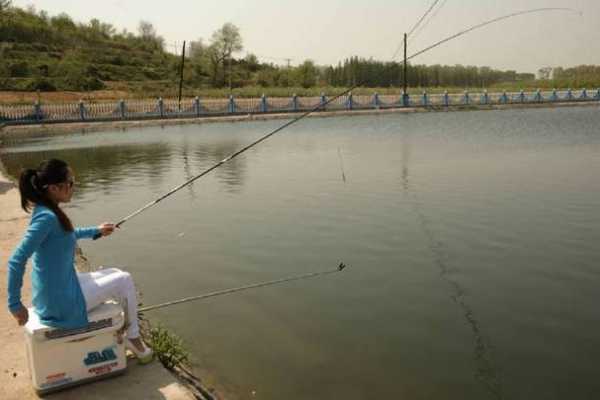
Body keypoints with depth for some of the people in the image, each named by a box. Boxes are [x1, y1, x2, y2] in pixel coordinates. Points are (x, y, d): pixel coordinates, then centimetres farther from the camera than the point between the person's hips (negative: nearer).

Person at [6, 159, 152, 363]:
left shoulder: (47, 211, 3)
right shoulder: (46, 217, -25)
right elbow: (16, 260, -28)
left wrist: (96, 231, 26)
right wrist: (14, 304, -22)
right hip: (63, 304, -9)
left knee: (114, 274, 23)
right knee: (125, 280, 4)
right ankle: (133, 337, 23)